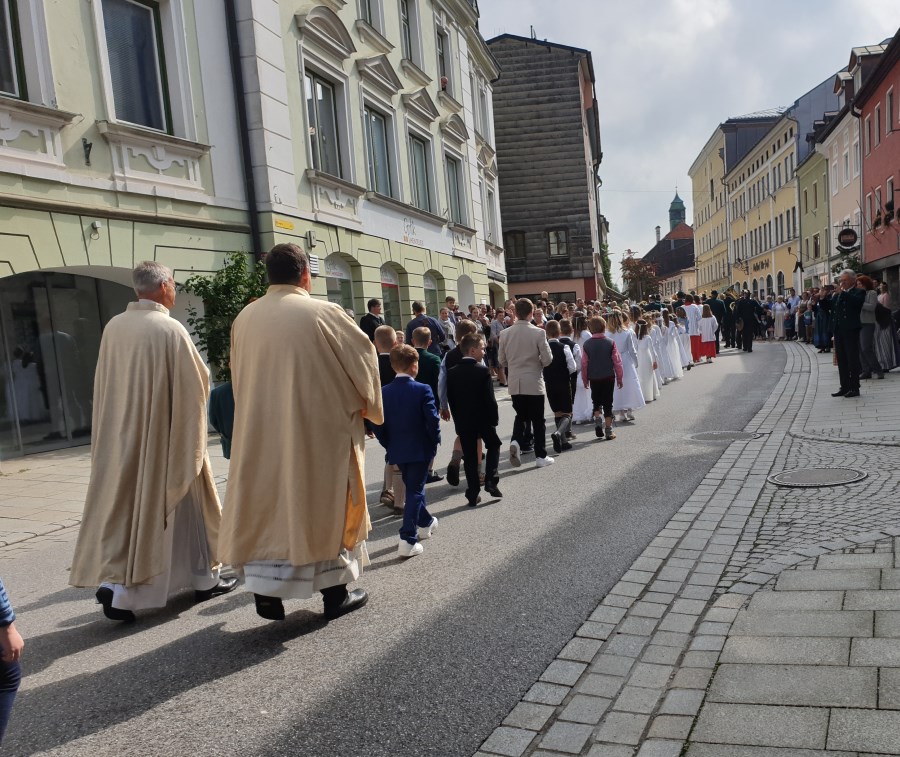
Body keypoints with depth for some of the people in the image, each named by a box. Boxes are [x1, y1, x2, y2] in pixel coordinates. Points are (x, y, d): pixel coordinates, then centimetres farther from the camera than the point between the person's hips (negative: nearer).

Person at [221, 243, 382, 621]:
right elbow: (362, 354, -3)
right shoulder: (324, 313, -11)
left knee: (266, 504, 12)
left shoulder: (244, 319, 2)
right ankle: (335, 591, 18)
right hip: (319, 429, -4)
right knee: (325, 504, 8)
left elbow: (240, 378, 13)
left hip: (261, 432, 4)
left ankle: (265, 589, 12)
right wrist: (363, 403, 13)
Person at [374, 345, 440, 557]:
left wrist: (390, 446, 11)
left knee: (413, 487, 22)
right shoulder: (422, 390, -14)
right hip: (420, 449, -5)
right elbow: (432, 420, -16)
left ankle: (425, 523, 42)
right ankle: (408, 540, -5)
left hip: (397, 450, 5)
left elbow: (379, 426, -1)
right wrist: (435, 442, 0)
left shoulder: (384, 392, -2)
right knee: (414, 491, 1)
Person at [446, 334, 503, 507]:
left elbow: (451, 400, 4)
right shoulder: (483, 371, -13)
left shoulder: (452, 373, 0)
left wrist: (458, 420, 12)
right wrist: (494, 418, -3)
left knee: (470, 456, 9)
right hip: (484, 419, -3)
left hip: (463, 421, 3)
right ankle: (491, 481, 6)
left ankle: (472, 495, 9)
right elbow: (490, 399, -13)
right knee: (493, 446, 20)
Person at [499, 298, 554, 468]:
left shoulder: (505, 334, -4)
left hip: (515, 383, 3)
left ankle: (516, 441, -5)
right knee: (537, 419, 8)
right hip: (533, 382, -3)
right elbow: (547, 359, -11)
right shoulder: (538, 333, -14)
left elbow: (502, 361, 4)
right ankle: (540, 456, 14)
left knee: (520, 415, 20)